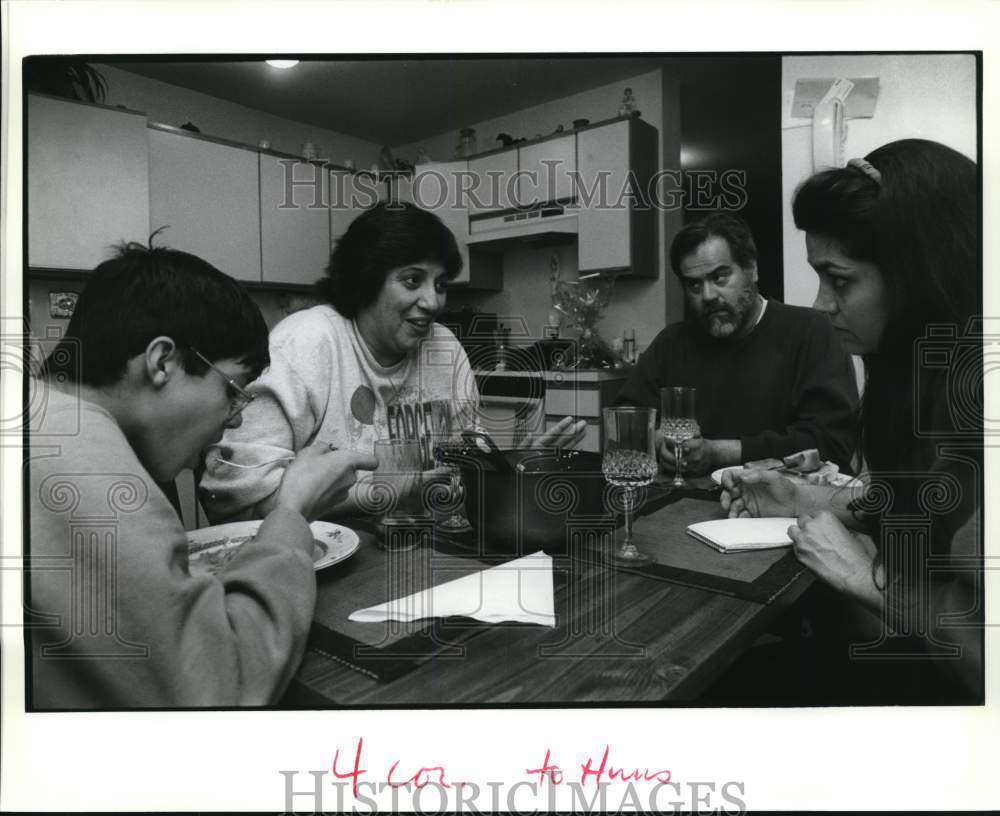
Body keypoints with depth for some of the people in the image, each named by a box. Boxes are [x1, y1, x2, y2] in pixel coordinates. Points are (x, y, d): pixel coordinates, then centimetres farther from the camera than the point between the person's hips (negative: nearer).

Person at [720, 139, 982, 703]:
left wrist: (867, 575, -16)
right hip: (912, 655, 8)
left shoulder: (973, 390, -26)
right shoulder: (929, 366, 4)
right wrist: (811, 503, 6)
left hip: (951, 679, -8)